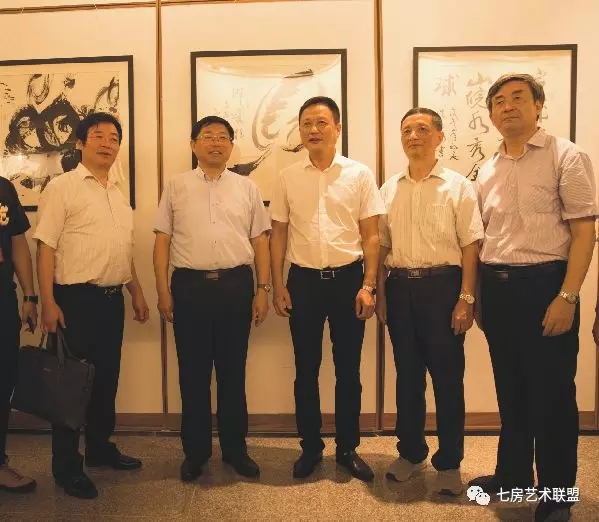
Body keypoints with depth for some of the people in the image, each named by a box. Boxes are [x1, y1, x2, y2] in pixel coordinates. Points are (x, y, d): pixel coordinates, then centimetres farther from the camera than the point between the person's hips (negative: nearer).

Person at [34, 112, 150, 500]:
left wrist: (137, 292, 16)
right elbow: (46, 246, -11)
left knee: (107, 378, 15)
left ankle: (100, 448, 32)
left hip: (112, 298, 7)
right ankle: (67, 466, 16)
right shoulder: (62, 187, -6)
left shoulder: (119, 193, 14)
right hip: (76, 298, -6)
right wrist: (49, 302, -18)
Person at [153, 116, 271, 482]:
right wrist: (163, 290, -1)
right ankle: (195, 451, 24)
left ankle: (235, 448, 25)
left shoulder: (248, 188, 9)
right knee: (193, 373, 8)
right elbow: (162, 240, 5)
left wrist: (263, 289, 0)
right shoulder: (176, 187, 8)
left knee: (233, 372, 10)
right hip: (190, 286, 0)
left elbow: (260, 241, 6)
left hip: (236, 285, 1)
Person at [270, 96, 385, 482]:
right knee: (306, 369, 9)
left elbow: (371, 235, 0)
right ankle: (310, 447, 25)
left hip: (348, 277, -1)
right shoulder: (288, 178, 4)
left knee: (348, 369, 8)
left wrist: (368, 286, -6)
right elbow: (278, 235, 7)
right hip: (303, 280, 1)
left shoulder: (360, 174, 0)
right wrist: (278, 287, 2)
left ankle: (348, 448, 25)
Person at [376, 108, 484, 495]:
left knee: (447, 377, 4)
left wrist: (466, 299, -12)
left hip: (442, 286, -3)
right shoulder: (389, 189, 9)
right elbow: (382, 246, 11)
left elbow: (470, 247, -6)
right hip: (400, 287, 4)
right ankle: (411, 452, 30)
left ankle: (449, 463, 21)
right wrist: (381, 293, 6)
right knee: (407, 374, 13)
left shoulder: (459, 186, -1)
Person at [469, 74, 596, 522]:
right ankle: (512, 474, 33)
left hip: (543, 284, -5)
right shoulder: (488, 171, 12)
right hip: (495, 287, 5)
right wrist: (477, 294, 10)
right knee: (510, 390, 16)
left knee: (551, 395, 3)